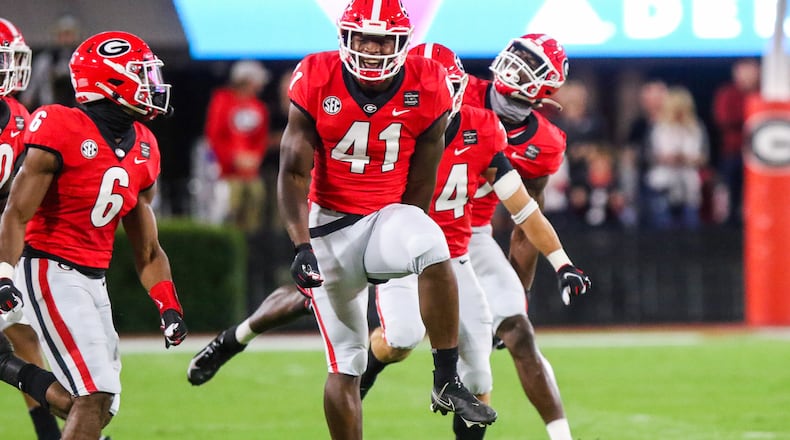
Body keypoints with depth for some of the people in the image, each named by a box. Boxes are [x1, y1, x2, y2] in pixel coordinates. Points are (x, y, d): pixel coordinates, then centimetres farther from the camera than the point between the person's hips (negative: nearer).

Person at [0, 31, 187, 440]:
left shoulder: (142, 150, 9)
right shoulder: (62, 131, -13)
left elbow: (148, 252, 17)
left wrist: (168, 306, 7)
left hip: (93, 281, 8)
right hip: (50, 271, -8)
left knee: (99, 406, 6)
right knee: (96, 397, -16)